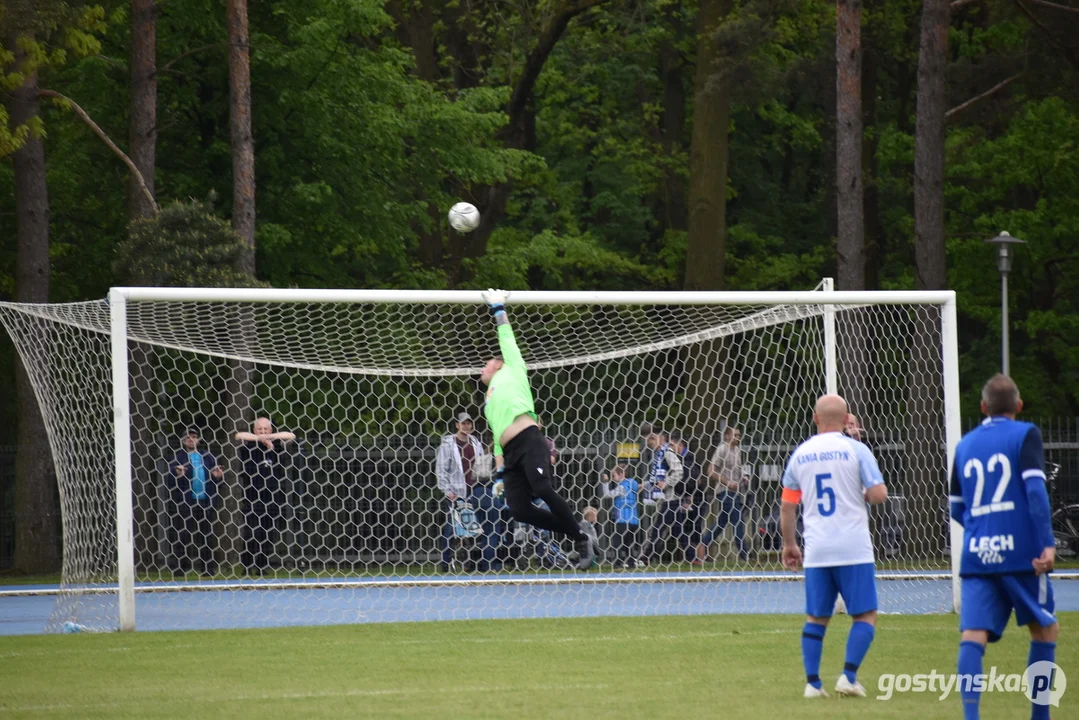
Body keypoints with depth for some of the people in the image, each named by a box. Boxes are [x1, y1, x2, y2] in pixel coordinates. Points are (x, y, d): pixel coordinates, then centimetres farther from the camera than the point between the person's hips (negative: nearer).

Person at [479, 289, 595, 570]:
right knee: (519, 509, -13)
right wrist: (501, 472, 22)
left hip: (528, 441, -6)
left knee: (544, 491, -25)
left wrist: (499, 312, 22)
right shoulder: (490, 403, 35)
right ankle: (574, 532, -1)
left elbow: (508, 342, 16)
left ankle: (582, 539, -16)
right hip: (510, 454, 6)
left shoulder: (510, 372, 19)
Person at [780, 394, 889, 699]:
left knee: (816, 618, 11)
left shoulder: (800, 454, 8)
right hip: (853, 548, -3)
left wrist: (789, 544, 23)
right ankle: (848, 676, -8)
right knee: (865, 615, 4)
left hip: (816, 551, 4)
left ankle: (812, 682, 6)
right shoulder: (855, 450, -4)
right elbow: (879, 494, -10)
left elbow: (787, 505, 12)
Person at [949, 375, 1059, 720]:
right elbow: (1035, 490, -12)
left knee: (973, 636, -7)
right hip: (1021, 552, -3)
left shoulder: (965, 445, 15)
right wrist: (1047, 543, -15)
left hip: (976, 556, 3)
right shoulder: (1025, 435, 1)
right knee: (1045, 630, 15)